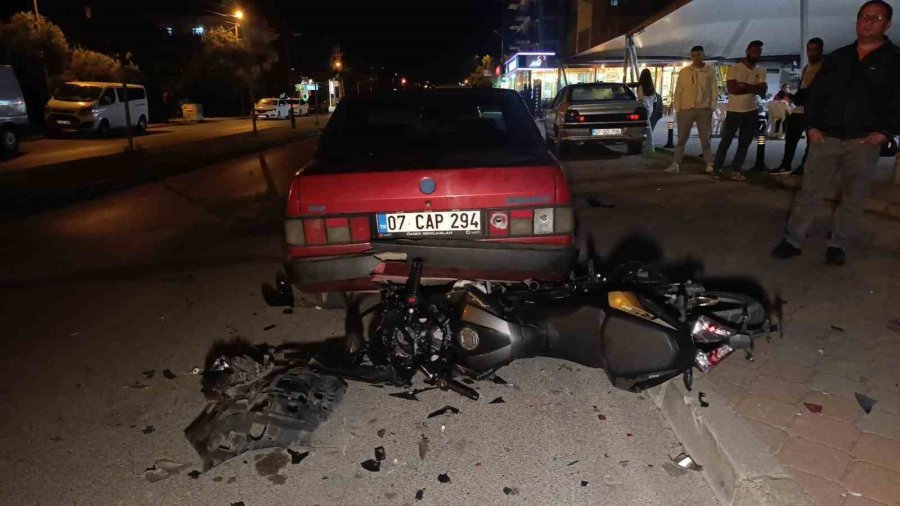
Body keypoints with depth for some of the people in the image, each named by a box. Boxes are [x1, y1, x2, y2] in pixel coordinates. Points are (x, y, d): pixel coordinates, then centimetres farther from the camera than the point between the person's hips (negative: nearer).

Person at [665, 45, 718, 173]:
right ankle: (675, 163, 4)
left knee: (705, 138, 7)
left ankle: (709, 163, 16)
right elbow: (678, 92, 6)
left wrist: (712, 107, -1)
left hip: (704, 109, 0)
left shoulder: (711, 70, 3)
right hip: (685, 109, 1)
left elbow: (714, 90, 5)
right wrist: (677, 109, 0)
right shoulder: (683, 72, 5)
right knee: (681, 139, 1)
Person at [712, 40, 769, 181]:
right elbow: (732, 89, -17)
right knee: (725, 142, 0)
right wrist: (753, 88, -12)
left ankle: (736, 171, 11)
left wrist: (745, 86, -18)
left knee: (744, 144, 6)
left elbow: (763, 91, -4)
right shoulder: (734, 68, -5)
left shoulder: (761, 71, 7)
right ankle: (716, 168, 8)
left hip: (751, 112, 4)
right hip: (734, 111, -4)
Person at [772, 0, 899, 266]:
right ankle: (793, 240, 6)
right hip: (826, 138, 1)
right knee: (810, 191, 1)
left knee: (853, 197, 6)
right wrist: (811, 126, 0)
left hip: (864, 142, -1)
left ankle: (837, 244, 18)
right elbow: (815, 93, 11)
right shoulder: (837, 58, 11)